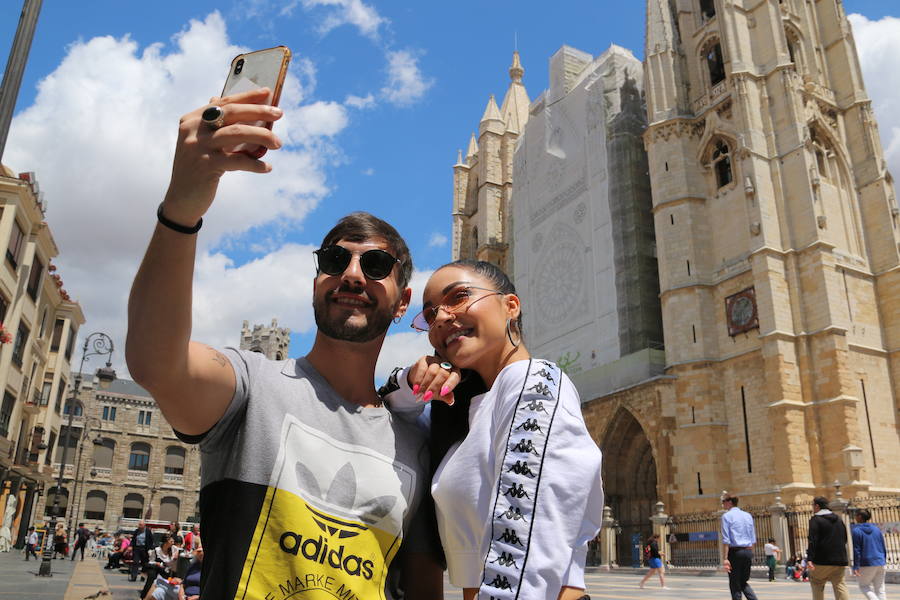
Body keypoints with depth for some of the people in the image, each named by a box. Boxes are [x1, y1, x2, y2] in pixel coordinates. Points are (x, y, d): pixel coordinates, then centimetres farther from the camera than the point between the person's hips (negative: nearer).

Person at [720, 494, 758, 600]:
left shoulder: (727, 516, -5)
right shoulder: (748, 515, 13)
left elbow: (726, 539, -12)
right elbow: (753, 539, 14)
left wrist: (725, 558, -14)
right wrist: (750, 554, 20)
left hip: (735, 551, -6)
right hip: (748, 551, 6)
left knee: (735, 584, 4)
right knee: (744, 582, 18)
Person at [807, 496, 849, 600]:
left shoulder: (815, 519, -8)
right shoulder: (839, 519, 14)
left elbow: (812, 540, -18)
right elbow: (845, 539, 18)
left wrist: (809, 559, -22)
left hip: (822, 560, -5)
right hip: (839, 560, 5)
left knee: (816, 583, 10)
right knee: (839, 585, 4)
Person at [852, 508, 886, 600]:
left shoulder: (856, 530, -9)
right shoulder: (876, 529, 8)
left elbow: (856, 550, -13)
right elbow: (883, 548, 12)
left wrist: (855, 567, -11)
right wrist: (883, 562, 22)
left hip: (866, 564, -5)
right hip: (880, 563, 5)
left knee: (864, 586, 10)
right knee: (880, 588, 10)